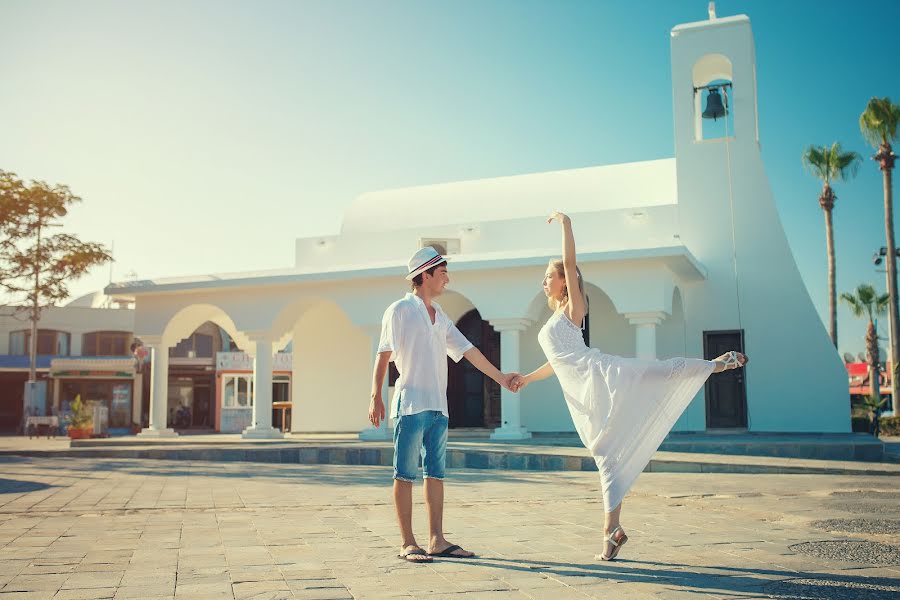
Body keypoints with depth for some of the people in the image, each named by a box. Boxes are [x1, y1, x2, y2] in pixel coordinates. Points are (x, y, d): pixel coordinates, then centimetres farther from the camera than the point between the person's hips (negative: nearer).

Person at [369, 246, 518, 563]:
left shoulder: (440, 317, 19)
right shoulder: (400, 310, -1)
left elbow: (468, 350, 21)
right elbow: (384, 355, -5)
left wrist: (500, 377, 20)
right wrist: (375, 396, -11)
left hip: (438, 406, 7)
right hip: (411, 403, -7)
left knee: (435, 473, 7)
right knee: (405, 474, -3)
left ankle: (437, 540, 12)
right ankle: (407, 543, 2)